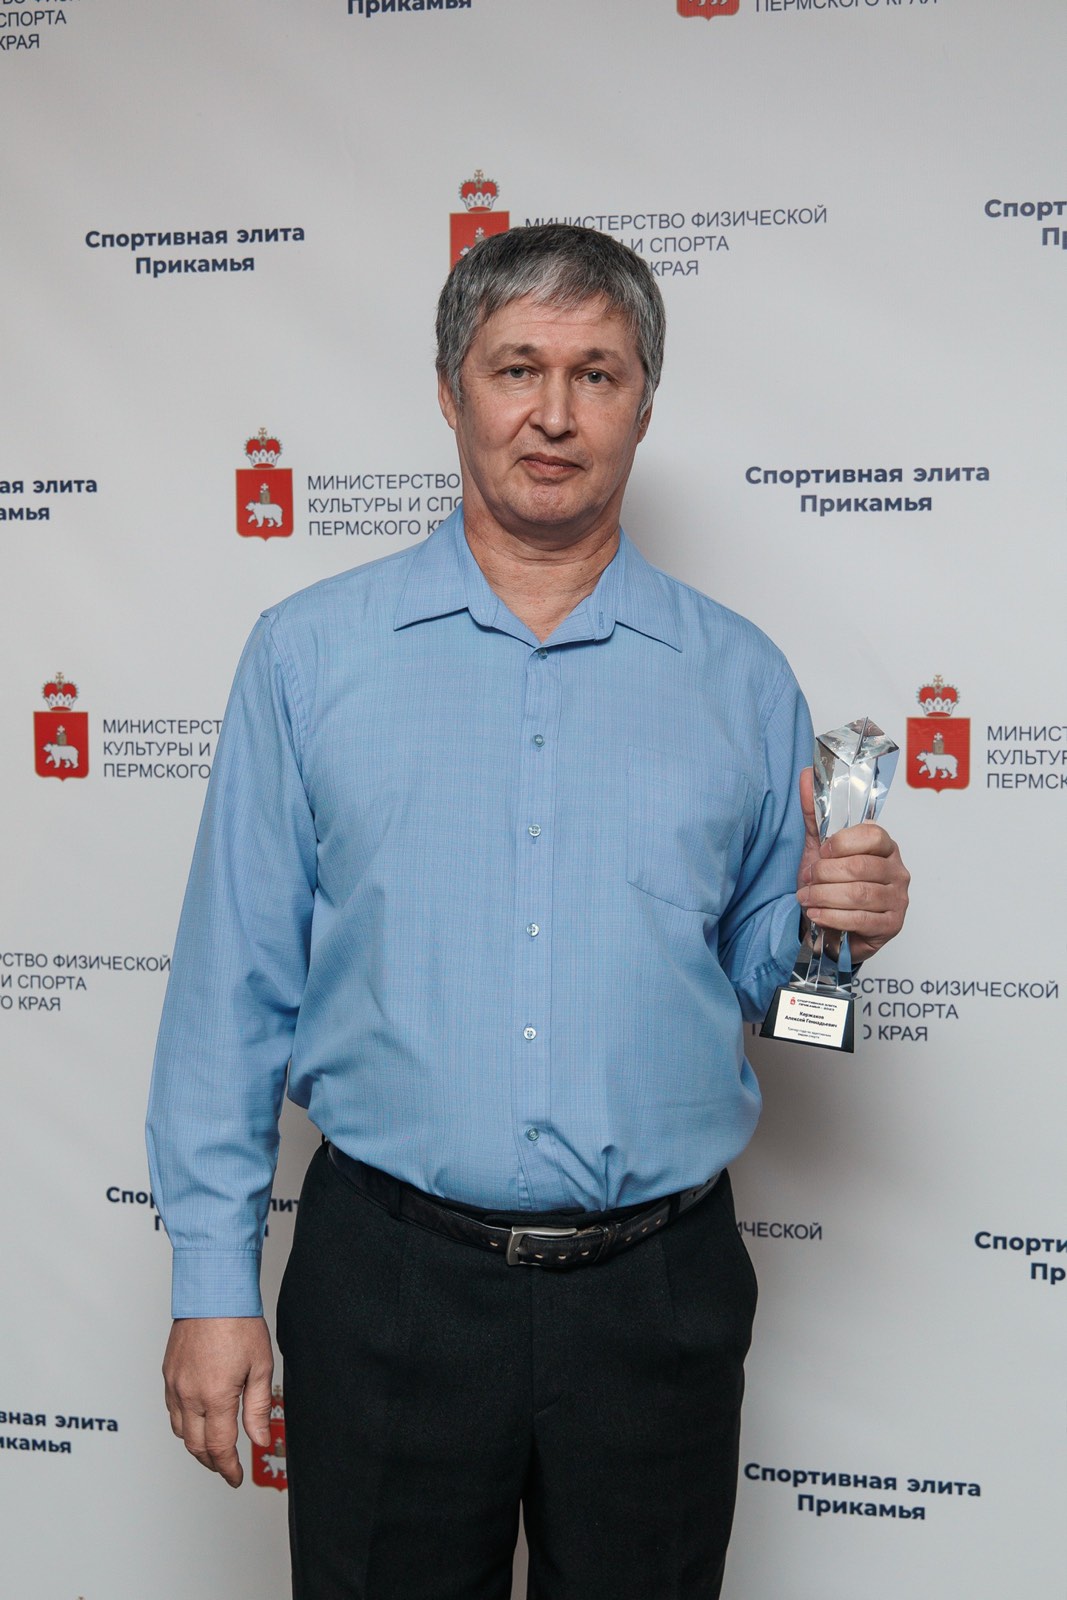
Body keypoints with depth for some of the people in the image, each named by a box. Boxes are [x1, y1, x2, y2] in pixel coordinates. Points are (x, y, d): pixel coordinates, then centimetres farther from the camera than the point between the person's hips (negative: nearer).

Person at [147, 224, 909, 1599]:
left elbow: (757, 974, 12)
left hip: (661, 1291, 2)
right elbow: (234, 981, -1)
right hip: (389, 1278, -1)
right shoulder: (311, 651, 0)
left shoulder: (739, 677, 3)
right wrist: (212, 1280, -3)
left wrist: (833, 927, -10)